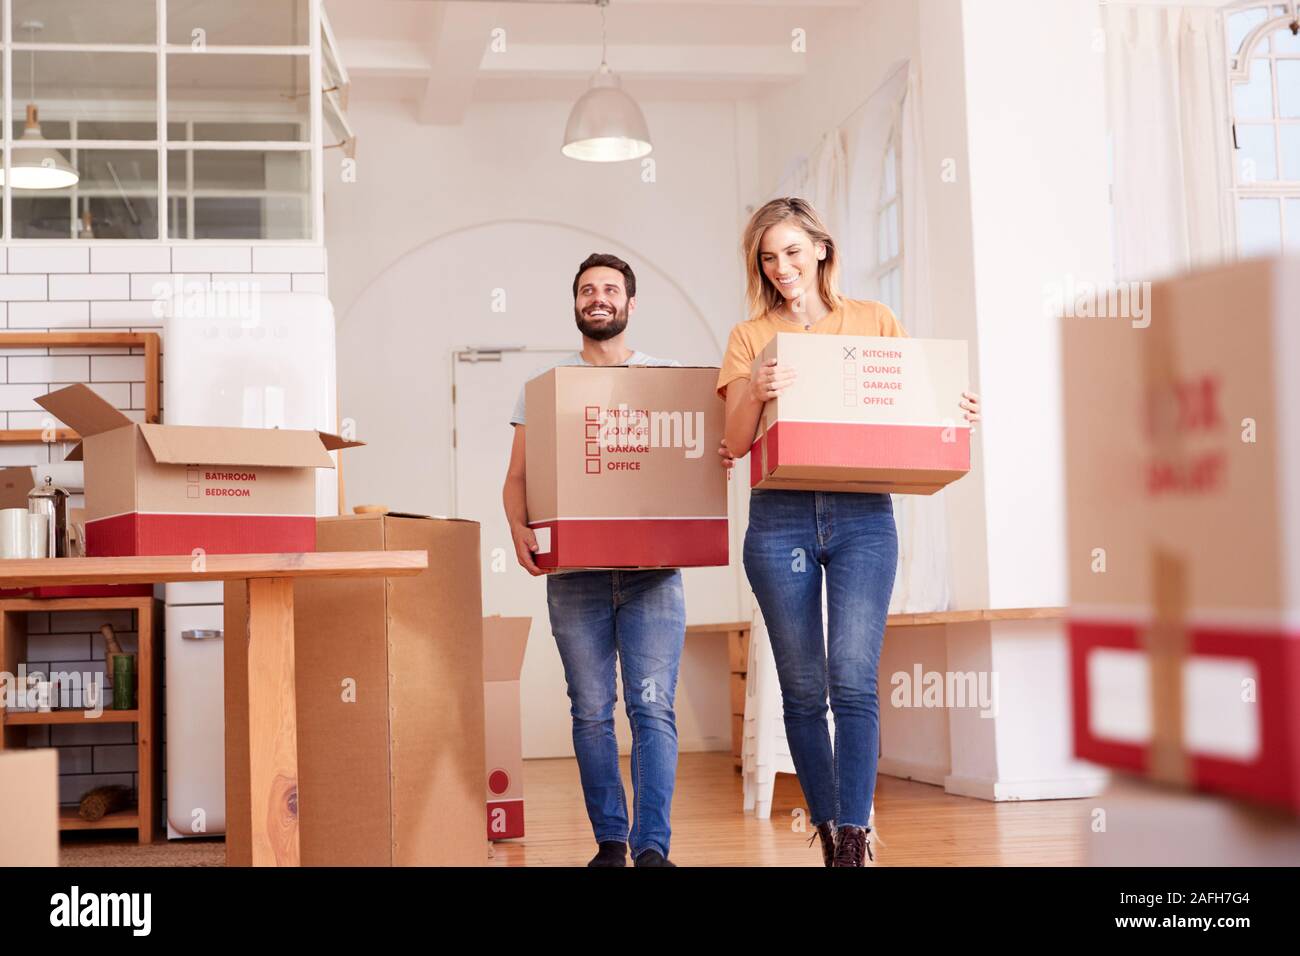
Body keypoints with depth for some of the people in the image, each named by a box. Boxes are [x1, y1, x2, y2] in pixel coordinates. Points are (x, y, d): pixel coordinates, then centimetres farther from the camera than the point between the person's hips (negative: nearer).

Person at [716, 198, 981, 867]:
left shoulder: (874, 322, 12)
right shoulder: (750, 337, 11)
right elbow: (735, 443, 2)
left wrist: (961, 413, -9)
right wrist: (756, 393, -18)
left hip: (863, 515, -1)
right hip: (780, 518, 1)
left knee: (854, 682, -12)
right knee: (803, 690, 3)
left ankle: (855, 838, -11)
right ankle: (829, 833, 15)